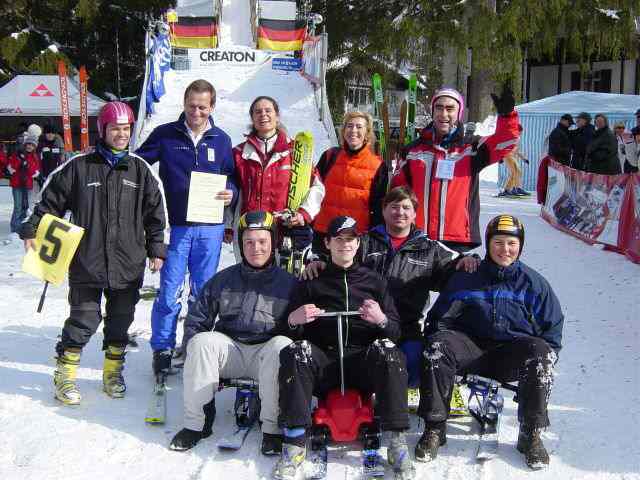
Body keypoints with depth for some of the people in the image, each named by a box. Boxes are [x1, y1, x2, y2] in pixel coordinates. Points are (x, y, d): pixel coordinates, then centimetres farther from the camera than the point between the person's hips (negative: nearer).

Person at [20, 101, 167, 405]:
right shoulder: (78, 167, -1)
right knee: (84, 319, -2)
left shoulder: (140, 169, 5)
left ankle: (113, 372, 29)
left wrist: (156, 249, 7)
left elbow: (155, 212, 9)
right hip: (86, 263, -2)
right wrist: (32, 231, -1)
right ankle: (65, 375, 14)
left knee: (120, 319, 12)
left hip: (129, 263, 3)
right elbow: (50, 201, 6)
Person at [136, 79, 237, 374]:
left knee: (205, 292, 11)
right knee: (169, 292, -1)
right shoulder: (165, 135, 1)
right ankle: (162, 349, 13)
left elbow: (232, 177, 14)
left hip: (210, 228, 2)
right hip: (175, 226, -2)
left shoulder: (221, 140, 8)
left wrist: (231, 193, -7)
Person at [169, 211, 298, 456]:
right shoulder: (223, 280, 11)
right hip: (229, 349, 2)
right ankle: (196, 423, -17)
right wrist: (194, 351, 0)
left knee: (282, 345, -34)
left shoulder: (289, 283, 6)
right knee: (202, 341, -27)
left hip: (266, 355, -2)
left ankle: (273, 428, -26)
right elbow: (197, 318, 14)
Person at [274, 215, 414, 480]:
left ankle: (397, 441, -32)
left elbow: (395, 333, 12)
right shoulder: (312, 281, 19)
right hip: (323, 359, 0)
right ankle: (295, 442, -33)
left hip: (363, 359, 0)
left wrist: (382, 320, -11)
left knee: (386, 350, -32)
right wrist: (293, 320, -9)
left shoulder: (373, 280, 19)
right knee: (297, 351, -31)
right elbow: (289, 329, 15)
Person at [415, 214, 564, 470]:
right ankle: (434, 428, -21)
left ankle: (531, 435, -19)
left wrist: (545, 357, -5)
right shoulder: (466, 278, 9)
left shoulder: (534, 283, 8)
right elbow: (439, 318, 12)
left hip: (512, 352, 0)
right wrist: (436, 341, -8)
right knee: (438, 346, -29)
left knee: (540, 353, -32)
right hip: (471, 348, 1)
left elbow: (552, 329, 13)